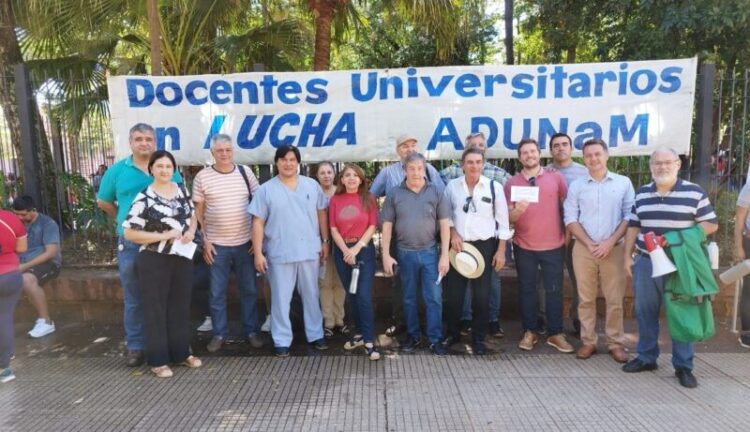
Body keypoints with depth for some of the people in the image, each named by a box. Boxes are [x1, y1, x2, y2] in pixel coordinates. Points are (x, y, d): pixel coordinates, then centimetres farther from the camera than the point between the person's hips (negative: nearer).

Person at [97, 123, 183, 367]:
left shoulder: (169, 170, 3)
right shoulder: (117, 170, 4)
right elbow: (104, 202, 16)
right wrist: (124, 220, 13)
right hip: (130, 244, 0)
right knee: (133, 299, 10)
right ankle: (135, 346, 22)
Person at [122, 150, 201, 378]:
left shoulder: (182, 191, 6)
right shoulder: (144, 198, -11)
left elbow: (192, 216, 18)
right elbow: (129, 233, -13)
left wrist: (191, 231, -4)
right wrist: (163, 236, -21)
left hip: (182, 257, 6)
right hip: (155, 261, -5)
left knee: (181, 305, 14)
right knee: (156, 308, 5)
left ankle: (182, 352, 28)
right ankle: (158, 360, 17)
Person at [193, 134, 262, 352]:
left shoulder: (245, 172, 2)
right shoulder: (202, 176, -1)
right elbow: (198, 211, 3)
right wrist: (205, 240, -3)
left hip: (245, 243, 1)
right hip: (217, 245, -1)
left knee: (249, 289, 10)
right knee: (217, 292, 8)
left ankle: (251, 331, 23)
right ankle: (219, 333, 22)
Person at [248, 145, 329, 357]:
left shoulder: (312, 185, 4)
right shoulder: (266, 189, -2)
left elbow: (322, 214, 9)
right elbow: (258, 223, -3)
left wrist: (325, 241, 5)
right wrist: (258, 253, -8)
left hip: (310, 250, 2)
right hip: (279, 253, -2)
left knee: (311, 295, 14)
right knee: (281, 298, 6)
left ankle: (316, 335, 27)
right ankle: (281, 341, 17)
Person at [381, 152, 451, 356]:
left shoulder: (436, 193, -1)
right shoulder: (394, 194, 0)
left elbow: (444, 224, -1)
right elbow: (387, 225, 2)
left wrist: (444, 255, -6)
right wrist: (386, 255, -2)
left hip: (430, 252, -1)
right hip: (405, 253, 1)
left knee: (434, 298, 2)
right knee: (409, 298, 12)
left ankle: (436, 339, 15)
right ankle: (413, 336, 27)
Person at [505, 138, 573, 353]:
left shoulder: (556, 178, 1)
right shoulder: (512, 183, 0)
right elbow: (508, 218, -2)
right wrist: (517, 211, -22)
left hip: (553, 245, 0)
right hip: (524, 246, 1)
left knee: (554, 290, 6)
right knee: (526, 290, 8)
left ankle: (555, 333, 19)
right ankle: (530, 331, 20)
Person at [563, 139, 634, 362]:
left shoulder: (623, 183, 4)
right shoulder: (576, 186, 5)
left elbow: (630, 216, 0)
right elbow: (570, 219, 1)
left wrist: (610, 242, -9)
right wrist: (589, 244, -8)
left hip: (614, 248, 0)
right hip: (583, 249, 1)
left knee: (615, 299, 4)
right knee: (586, 298, 6)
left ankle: (615, 343, 16)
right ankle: (588, 341, 15)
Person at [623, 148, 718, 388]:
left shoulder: (694, 192, -3)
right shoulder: (641, 194, 9)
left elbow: (711, 224, -3)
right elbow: (633, 226, 12)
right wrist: (628, 256, 7)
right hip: (645, 262, 4)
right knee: (645, 312, 10)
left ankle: (683, 366, 16)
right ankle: (646, 358, 24)